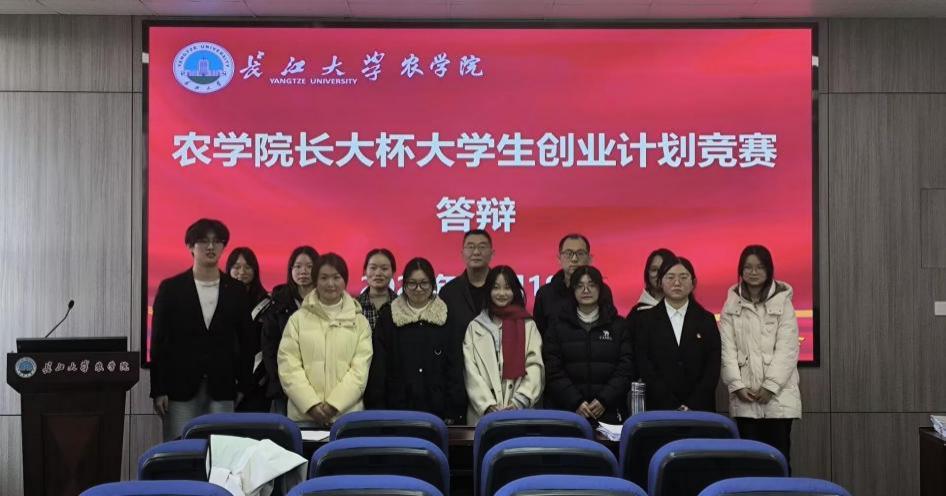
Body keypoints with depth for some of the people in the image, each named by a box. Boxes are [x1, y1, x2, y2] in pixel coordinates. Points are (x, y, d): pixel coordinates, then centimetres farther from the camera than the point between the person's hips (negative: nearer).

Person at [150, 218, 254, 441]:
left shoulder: (236, 290, 7)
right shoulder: (170, 288, 3)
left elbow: (246, 341, 10)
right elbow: (158, 342, 2)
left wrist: (243, 386, 4)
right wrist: (158, 391, -3)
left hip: (222, 390, 1)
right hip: (180, 389, -1)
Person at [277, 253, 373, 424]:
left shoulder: (360, 322, 7)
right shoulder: (298, 319, 7)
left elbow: (359, 370, -1)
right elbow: (289, 367, -1)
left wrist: (334, 405, -14)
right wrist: (311, 405, -12)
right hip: (303, 415, 0)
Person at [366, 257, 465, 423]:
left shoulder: (446, 317, 4)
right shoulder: (387, 316, 5)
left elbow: (455, 367, 3)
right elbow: (378, 367, 3)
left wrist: (454, 412, -3)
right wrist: (377, 410, -3)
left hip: (437, 410, 0)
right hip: (397, 408, 0)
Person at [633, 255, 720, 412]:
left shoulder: (707, 320, 8)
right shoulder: (645, 320, 4)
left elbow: (712, 369, 1)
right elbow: (644, 368, -3)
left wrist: (692, 407, -10)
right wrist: (673, 408, -11)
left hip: (700, 410, 1)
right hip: (658, 410, -1)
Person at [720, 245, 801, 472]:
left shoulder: (782, 302, 1)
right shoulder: (732, 305, 7)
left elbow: (787, 349, -4)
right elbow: (727, 349, 2)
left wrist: (770, 386, -12)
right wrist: (737, 386, -9)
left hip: (777, 395, -1)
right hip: (744, 398, 2)